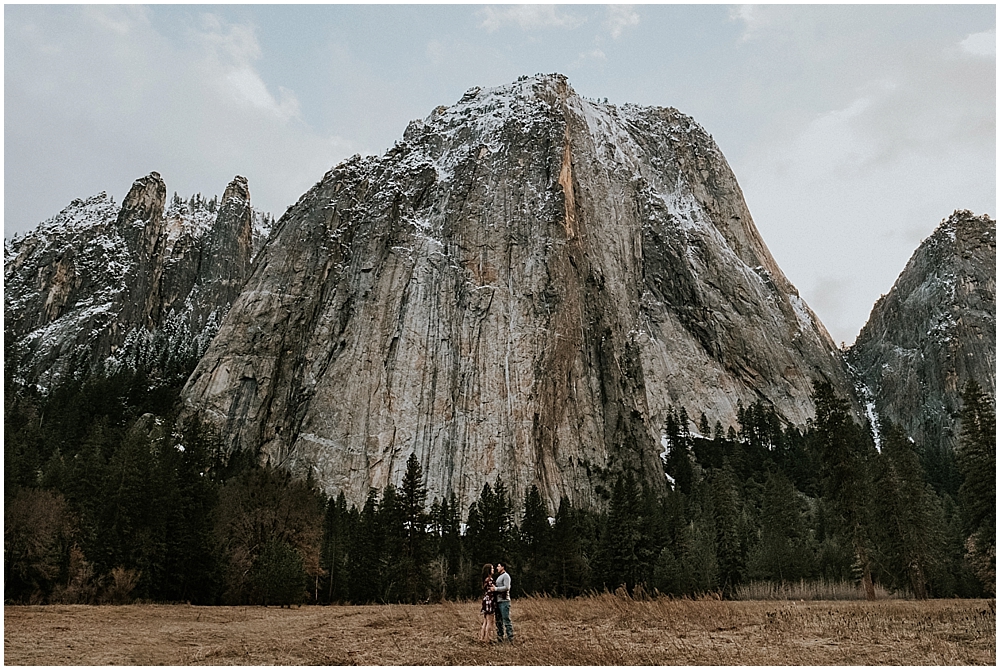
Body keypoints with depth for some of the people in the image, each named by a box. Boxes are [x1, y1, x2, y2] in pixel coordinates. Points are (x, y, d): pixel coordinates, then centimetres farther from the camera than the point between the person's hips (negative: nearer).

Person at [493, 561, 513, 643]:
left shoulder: (506, 576, -7)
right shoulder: (499, 576, 21)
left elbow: (507, 587, -18)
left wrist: (496, 588, -16)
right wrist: (493, 587, 8)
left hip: (504, 601, -9)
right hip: (498, 601, 9)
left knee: (506, 620, -9)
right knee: (498, 620, 10)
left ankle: (510, 638, -7)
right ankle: (500, 637, 14)